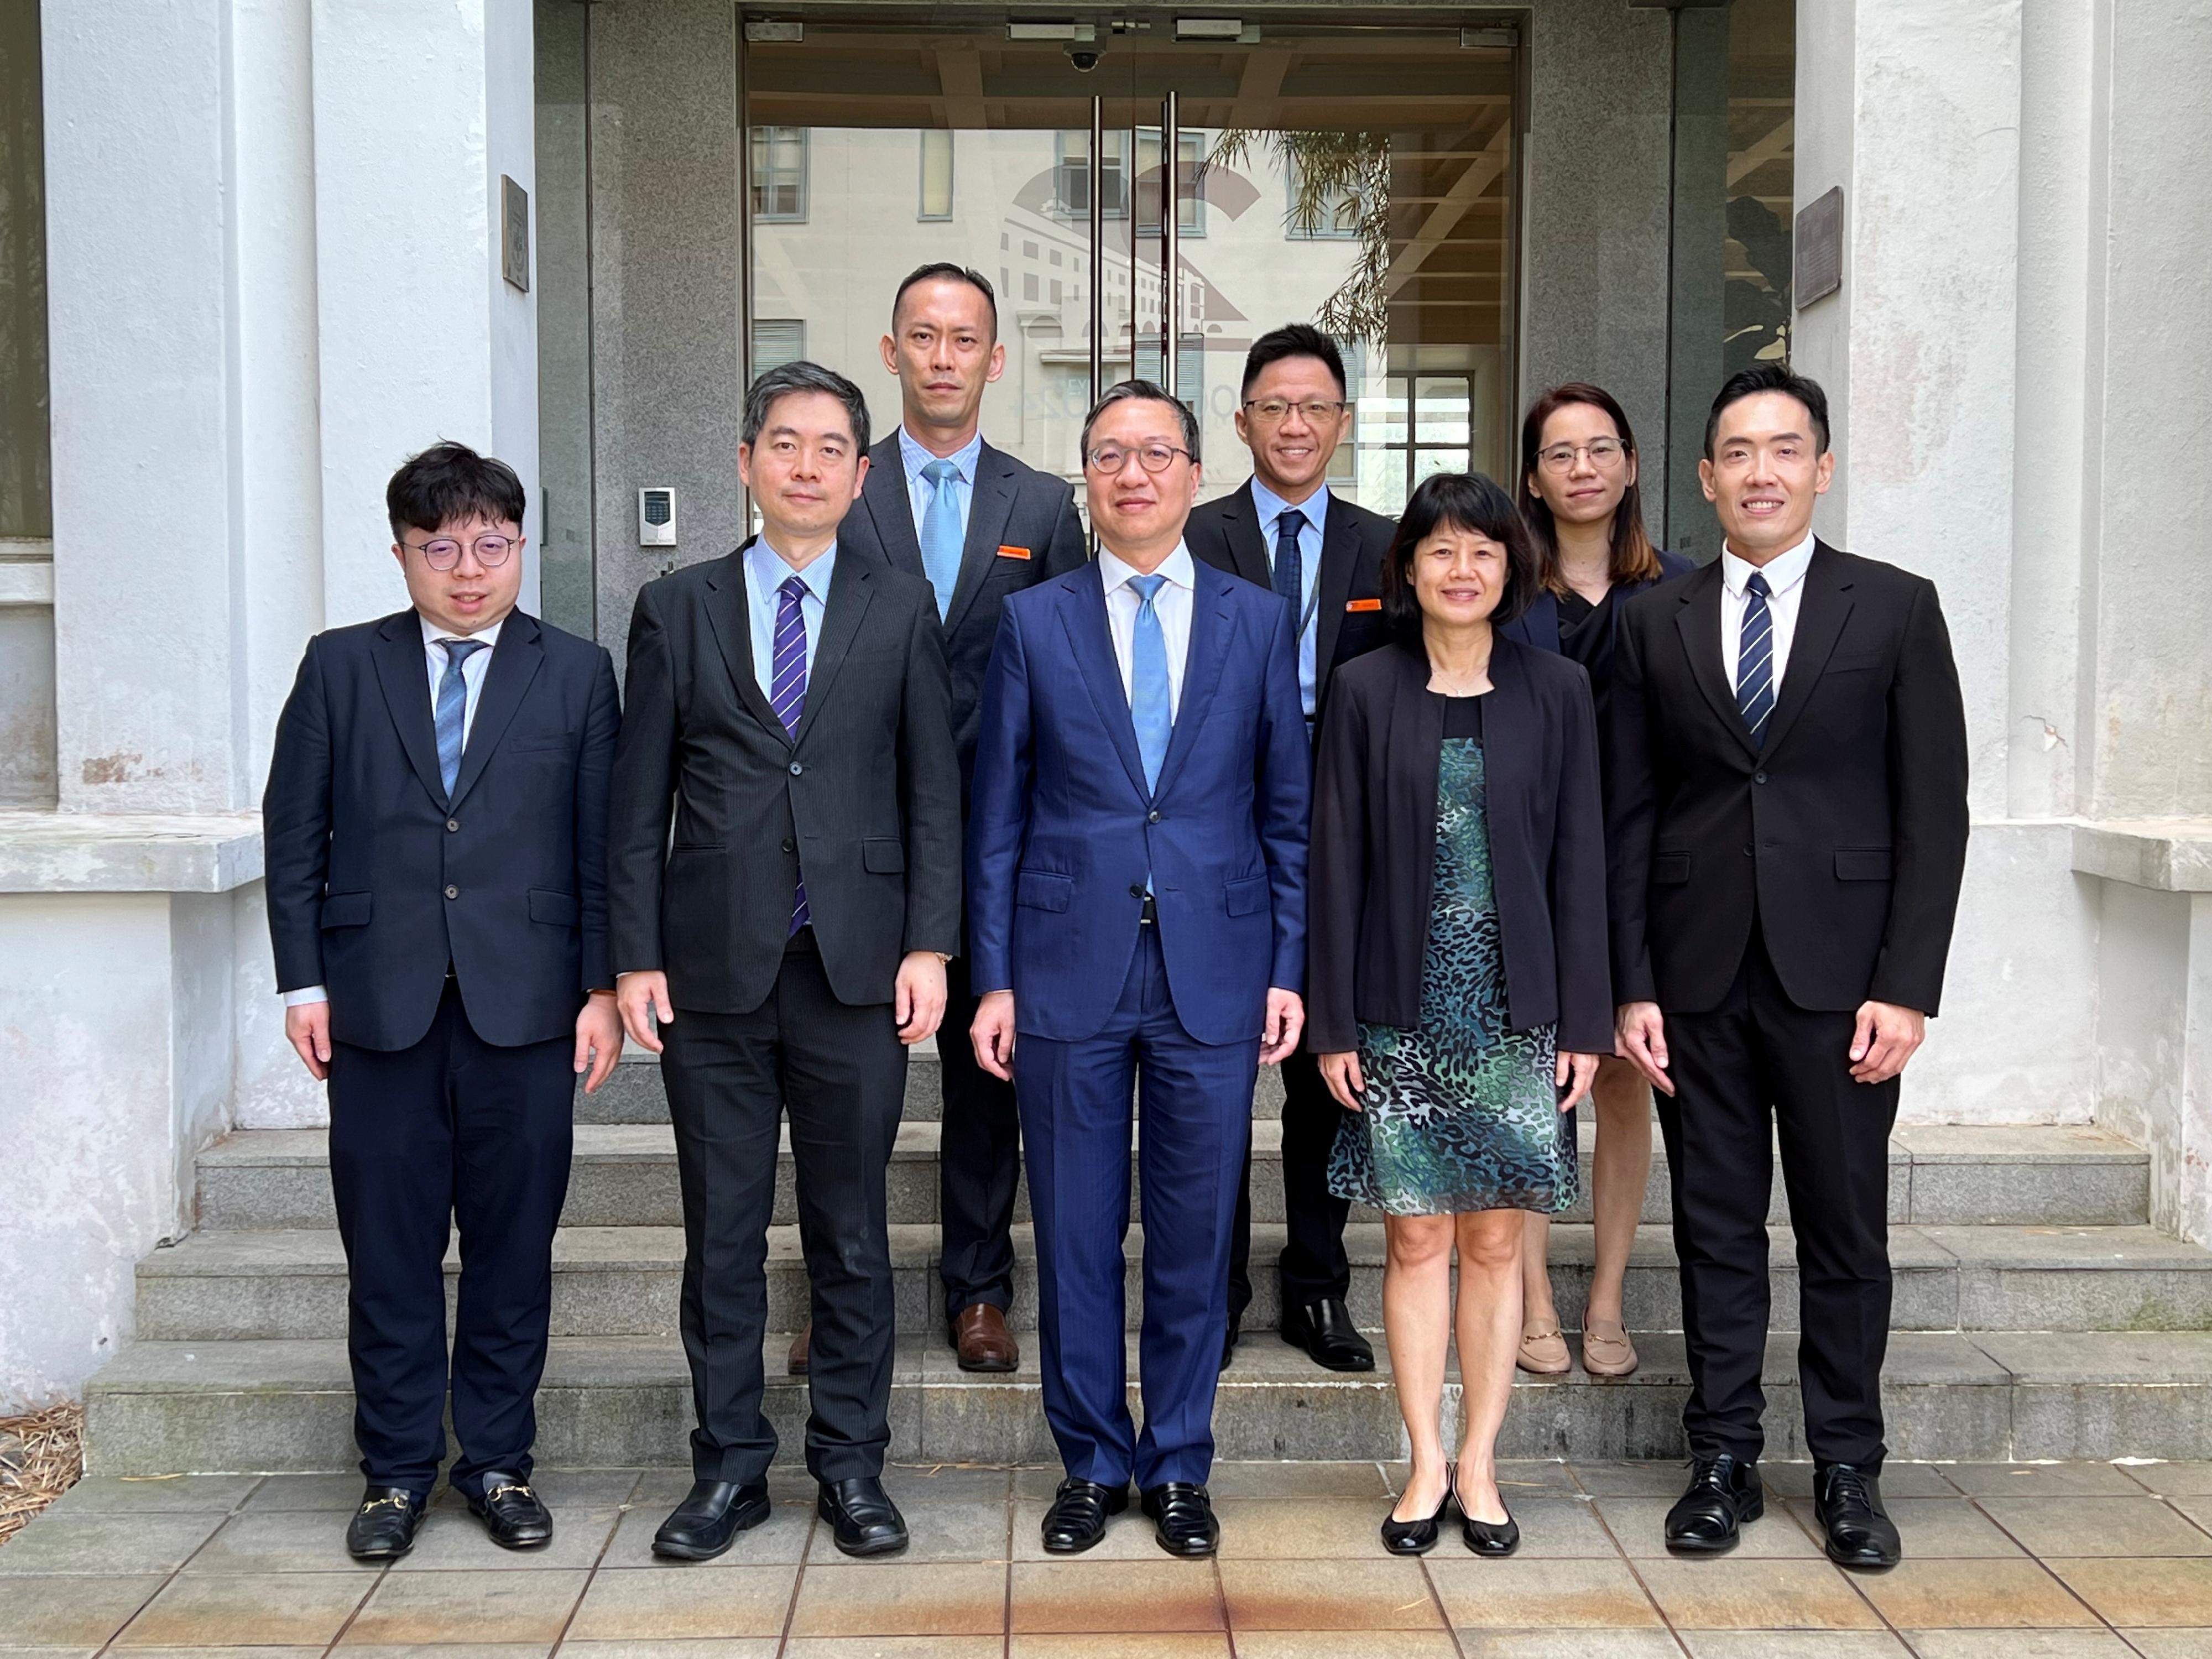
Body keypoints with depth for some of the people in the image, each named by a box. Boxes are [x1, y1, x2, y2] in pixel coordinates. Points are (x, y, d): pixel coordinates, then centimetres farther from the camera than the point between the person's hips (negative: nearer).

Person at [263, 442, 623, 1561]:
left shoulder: (576, 674, 5)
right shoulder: (341, 667, 7)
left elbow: (604, 841, 4)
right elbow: (294, 831, 7)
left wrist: (603, 984, -2)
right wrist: (302, 979, 1)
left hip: (524, 1003, 0)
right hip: (378, 1003, 1)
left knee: (514, 1244, 6)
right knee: (388, 1248, 7)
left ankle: (498, 1461, 21)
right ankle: (397, 1469, 22)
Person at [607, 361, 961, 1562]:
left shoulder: (902, 610, 7)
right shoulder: (677, 609, 7)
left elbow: (934, 790, 4)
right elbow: (639, 801, 6)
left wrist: (929, 945, -5)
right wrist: (635, 956, -1)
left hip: (857, 967, 0)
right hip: (713, 968, 1)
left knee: (851, 1233, 8)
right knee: (721, 1234, 8)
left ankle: (850, 1465, 21)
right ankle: (730, 1466, 22)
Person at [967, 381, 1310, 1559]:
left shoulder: (1258, 622, 7)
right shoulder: (1033, 621, 5)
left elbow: (1288, 809, 8)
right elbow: (997, 815, 4)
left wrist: (1289, 967, 1)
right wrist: (993, 977, 0)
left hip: (1215, 973, 1)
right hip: (1068, 971, 0)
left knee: (1195, 1235, 8)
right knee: (1075, 1235, 7)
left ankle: (1178, 1466, 24)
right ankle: (1091, 1463, 24)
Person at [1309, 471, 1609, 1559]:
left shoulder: (1555, 693, 4)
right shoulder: (1364, 692, 2)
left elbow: (1577, 860, 4)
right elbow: (1337, 861, 1)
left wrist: (1584, 1021, 0)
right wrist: (1333, 1021, -3)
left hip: (1515, 1009, 1)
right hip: (1402, 1008, 0)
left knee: (1495, 1236, 6)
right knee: (1416, 1235, 4)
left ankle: (1478, 1463, 19)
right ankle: (1426, 1464, 17)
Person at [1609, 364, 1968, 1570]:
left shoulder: (1896, 607, 3)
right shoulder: (1656, 621, 7)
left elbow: (1934, 810, -1)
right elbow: (1628, 817, 6)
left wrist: (1906, 985, -8)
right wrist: (1630, 987, 0)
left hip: (1839, 972, -1)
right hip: (1698, 974, 1)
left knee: (1846, 1230, 7)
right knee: (1716, 1229, 8)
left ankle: (1847, 1472, 21)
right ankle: (1723, 1461, 21)